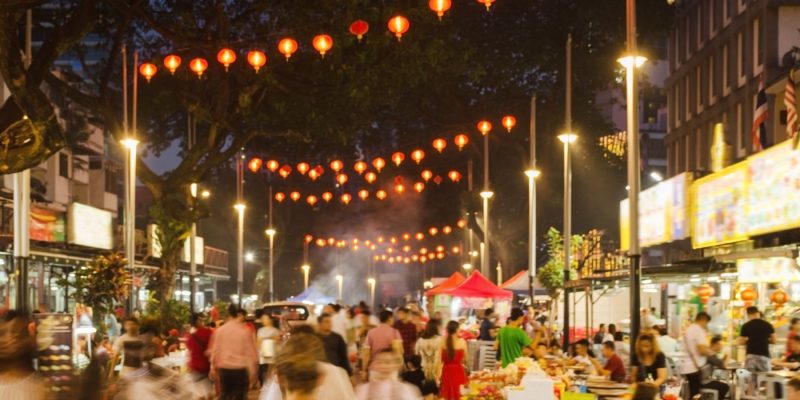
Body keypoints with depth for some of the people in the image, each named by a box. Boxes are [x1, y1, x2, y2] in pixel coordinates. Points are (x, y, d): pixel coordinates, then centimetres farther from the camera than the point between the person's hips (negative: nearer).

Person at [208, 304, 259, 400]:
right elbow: (251, 351, -3)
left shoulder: (219, 330, 1)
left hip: (224, 368, 2)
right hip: (241, 369, -2)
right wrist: (253, 370, 6)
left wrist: (213, 368, 16)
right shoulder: (246, 331, -6)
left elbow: (214, 350, 4)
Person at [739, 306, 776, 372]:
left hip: (751, 355, -1)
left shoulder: (746, 326, -3)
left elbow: (741, 342, 0)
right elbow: (773, 340, 7)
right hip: (764, 355, 1)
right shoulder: (768, 325, 1)